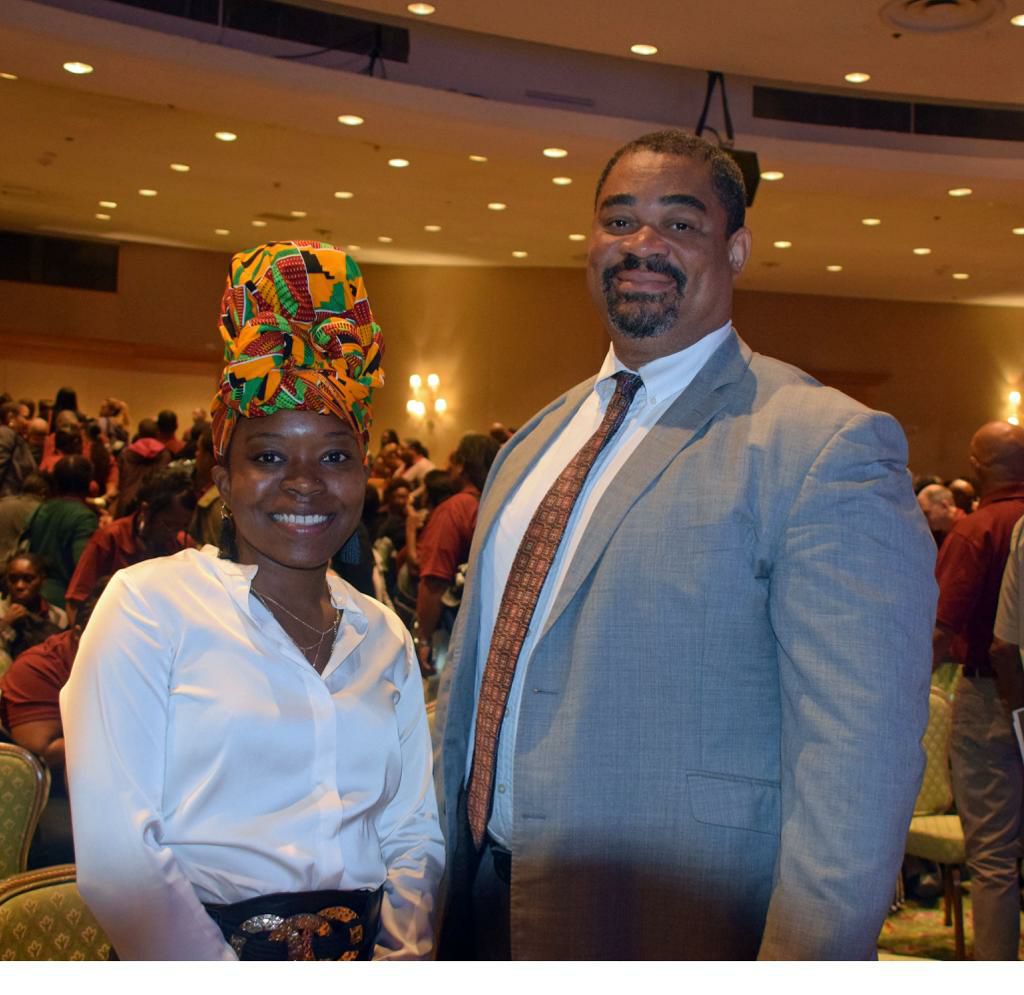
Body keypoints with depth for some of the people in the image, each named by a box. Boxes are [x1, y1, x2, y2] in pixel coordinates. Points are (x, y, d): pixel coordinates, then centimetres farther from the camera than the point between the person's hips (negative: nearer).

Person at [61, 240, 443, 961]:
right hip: (195, 954, -3)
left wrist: (401, 959, -3)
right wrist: (233, 986, -11)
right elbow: (114, 854, -7)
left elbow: (413, 836, 13)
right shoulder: (149, 603, -1)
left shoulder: (384, 637, 13)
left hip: (366, 956, 3)